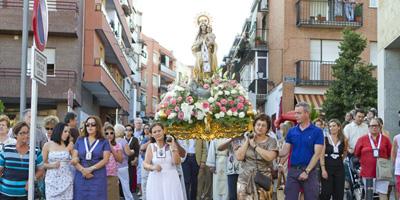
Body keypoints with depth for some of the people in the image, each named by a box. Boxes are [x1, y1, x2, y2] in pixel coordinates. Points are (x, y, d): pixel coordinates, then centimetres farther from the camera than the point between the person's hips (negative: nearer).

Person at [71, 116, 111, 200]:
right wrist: (83, 170, -13)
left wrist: (91, 169, -16)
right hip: (81, 177, 2)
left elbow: (105, 160, -5)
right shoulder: (80, 141, 10)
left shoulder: (104, 142, 3)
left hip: (98, 177, -2)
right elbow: (74, 159, 4)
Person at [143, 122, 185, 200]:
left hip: (171, 179, -1)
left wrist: (173, 147, -15)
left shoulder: (171, 145, 2)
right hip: (155, 179, 1)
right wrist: (153, 167, -23)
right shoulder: (151, 146, 5)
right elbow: (145, 164, -3)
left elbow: (177, 162, -8)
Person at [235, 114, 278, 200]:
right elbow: (239, 157, -2)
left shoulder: (271, 141, 0)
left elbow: (270, 157, -18)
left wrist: (255, 146, -10)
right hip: (246, 179, 2)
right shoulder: (247, 139, 8)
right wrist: (247, 141, -4)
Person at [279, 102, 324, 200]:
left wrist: (306, 171, -16)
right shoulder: (291, 131, 7)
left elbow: (317, 154, -9)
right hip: (293, 170, 3)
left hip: (310, 171, -3)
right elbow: (285, 151, 4)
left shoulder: (317, 131, -4)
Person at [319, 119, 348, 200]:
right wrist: (323, 170, -14)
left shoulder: (344, 140, 2)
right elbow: (321, 155, -8)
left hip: (339, 168, 3)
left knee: (339, 193, 5)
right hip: (327, 167, -3)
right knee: (326, 193, -5)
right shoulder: (325, 139, -5)